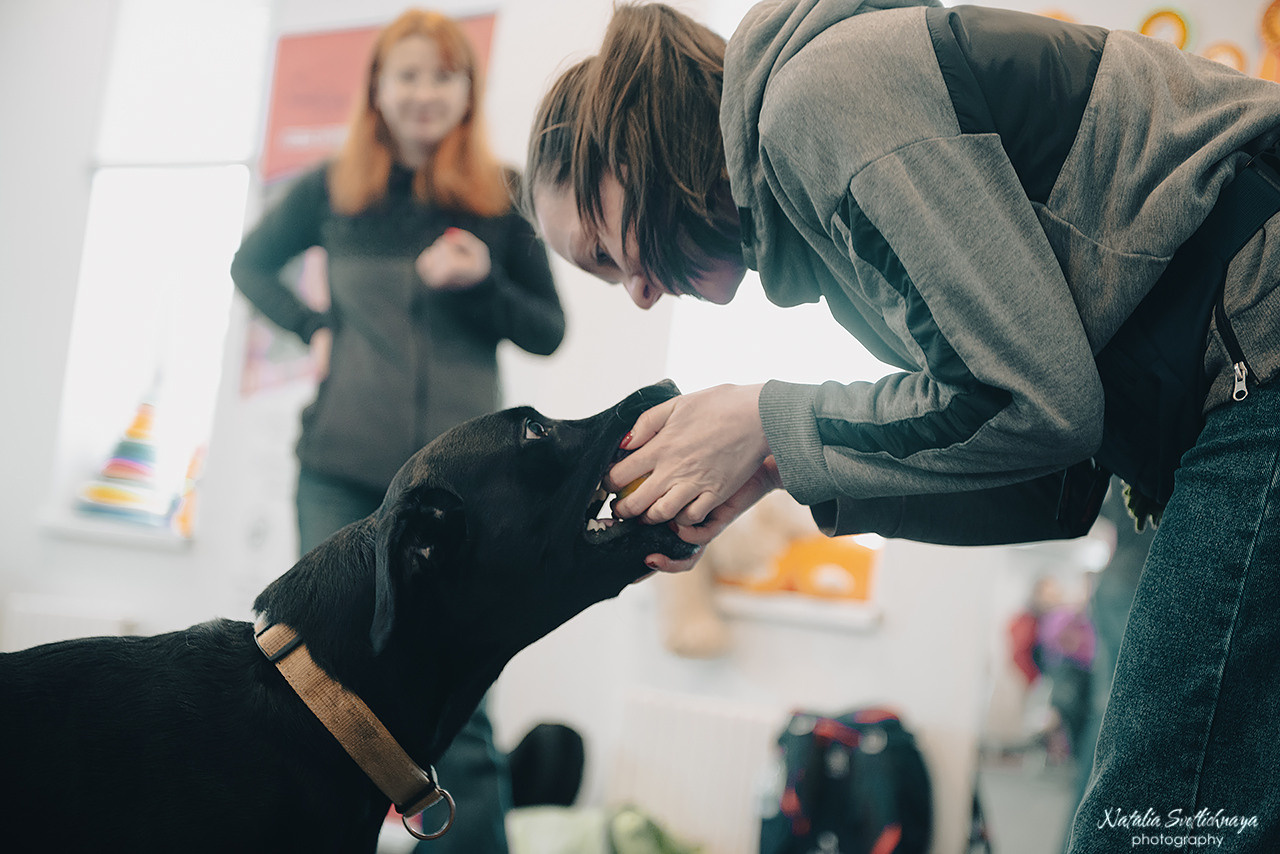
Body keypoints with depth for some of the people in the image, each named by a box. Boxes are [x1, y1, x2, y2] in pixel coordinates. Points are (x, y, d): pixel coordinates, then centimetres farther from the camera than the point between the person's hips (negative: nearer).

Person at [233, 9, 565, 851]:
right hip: (342, 470, 2)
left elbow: (549, 331, 9)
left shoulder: (502, 197, 6)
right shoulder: (333, 188, 9)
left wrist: (481, 282, -10)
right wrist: (312, 326, 6)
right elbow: (251, 264, 24)